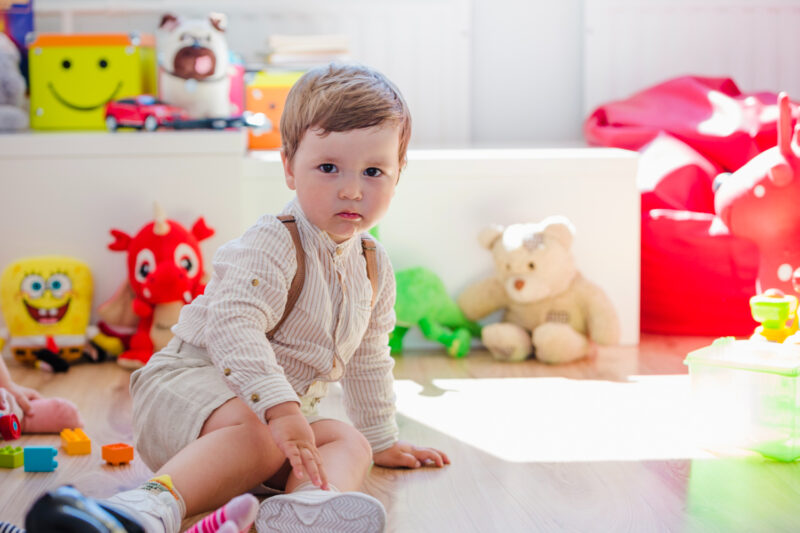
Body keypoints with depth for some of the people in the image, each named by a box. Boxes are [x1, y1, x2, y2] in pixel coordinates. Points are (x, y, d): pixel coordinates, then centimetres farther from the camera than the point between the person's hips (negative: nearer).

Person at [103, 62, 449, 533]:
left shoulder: (375, 267, 9)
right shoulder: (272, 245, -17)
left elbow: (368, 361, 24)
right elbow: (233, 326, -32)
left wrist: (381, 441, 29)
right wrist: (280, 408, -43)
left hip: (279, 412, 8)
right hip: (189, 380, -7)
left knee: (350, 442, -18)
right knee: (255, 436, -37)